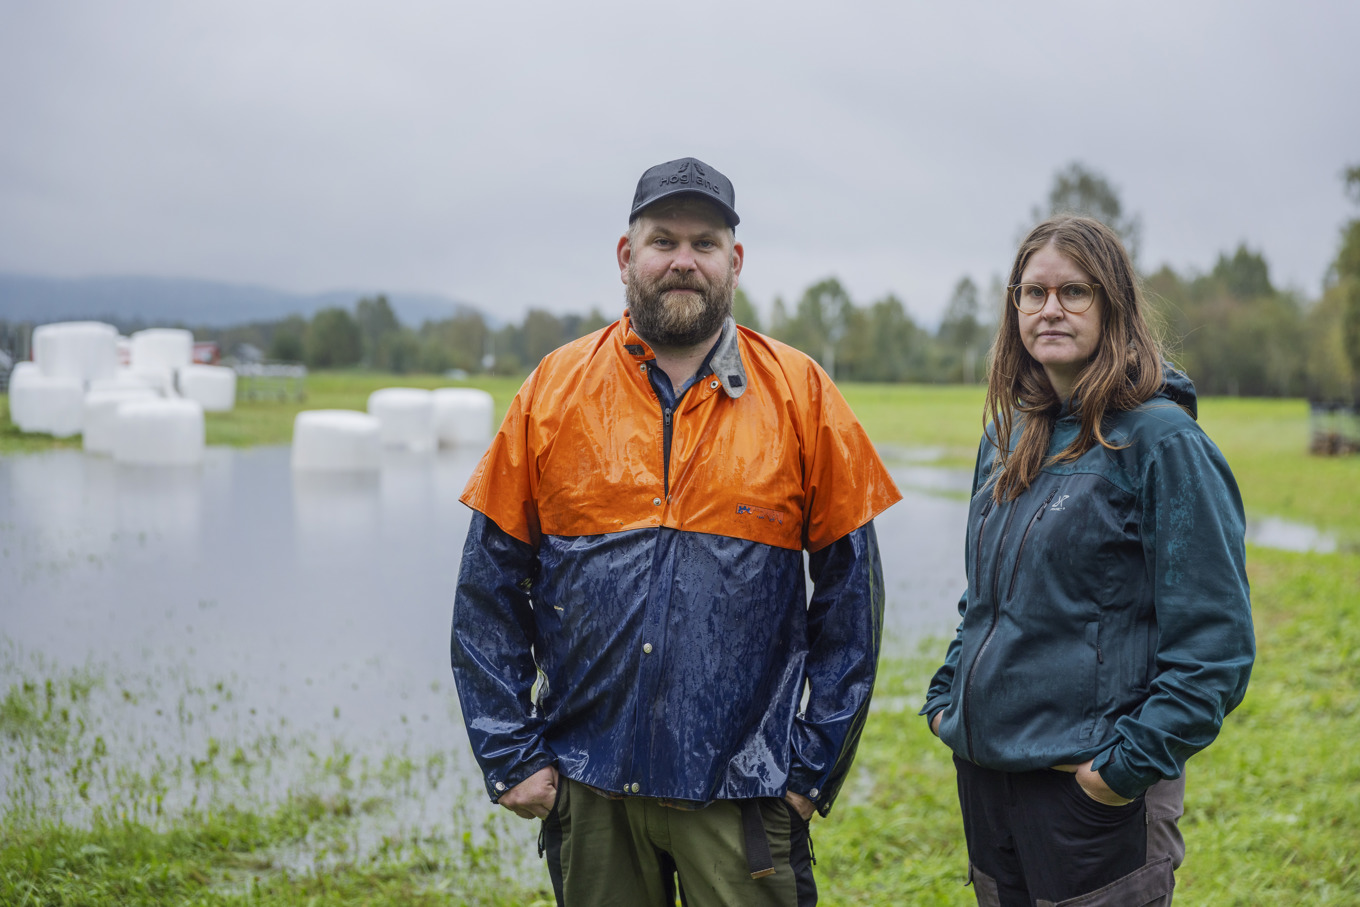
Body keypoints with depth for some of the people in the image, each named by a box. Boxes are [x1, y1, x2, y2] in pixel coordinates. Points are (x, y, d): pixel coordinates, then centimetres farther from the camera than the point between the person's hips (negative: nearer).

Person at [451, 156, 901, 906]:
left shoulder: (800, 395, 1)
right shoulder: (553, 391, 3)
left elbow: (849, 595, 3)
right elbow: (489, 592, 4)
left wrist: (816, 763, -1)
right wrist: (510, 755, 0)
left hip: (740, 793, -1)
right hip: (586, 785, 1)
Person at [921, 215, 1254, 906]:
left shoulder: (1162, 441, -12)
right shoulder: (1007, 437, 9)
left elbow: (1214, 640, -15)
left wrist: (1132, 760, -18)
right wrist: (946, 698, 10)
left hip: (1093, 790, -7)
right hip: (983, 771, 7)